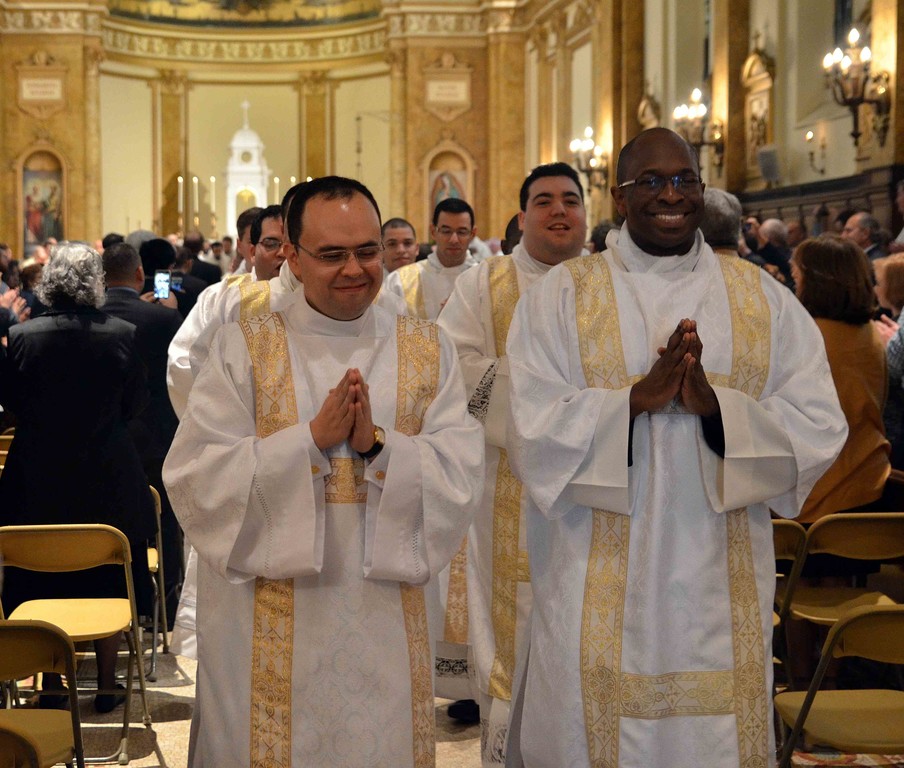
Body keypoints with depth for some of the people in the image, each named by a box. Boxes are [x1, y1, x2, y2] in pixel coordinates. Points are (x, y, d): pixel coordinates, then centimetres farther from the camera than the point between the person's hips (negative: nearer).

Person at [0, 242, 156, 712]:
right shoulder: (121, 334, -13)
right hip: (108, 481, 0)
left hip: (40, 483, 0)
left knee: (44, 588, 15)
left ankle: (52, 686, 21)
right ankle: (106, 687, 20)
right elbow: (136, 404, -1)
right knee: (107, 588, 14)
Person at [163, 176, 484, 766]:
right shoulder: (243, 350, -1)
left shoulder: (429, 351, 5)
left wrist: (377, 444, -20)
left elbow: (462, 478, -4)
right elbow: (194, 477, -10)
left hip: (387, 622, 2)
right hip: (271, 629, -2)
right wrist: (311, 438, -19)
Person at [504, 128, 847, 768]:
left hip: (722, 589, 2)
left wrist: (714, 403, -18)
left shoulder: (766, 300, 6)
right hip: (598, 593, -1)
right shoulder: (561, 296, 1)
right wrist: (639, 397, -22)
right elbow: (533, 431, -8)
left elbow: (821, 429, -2)